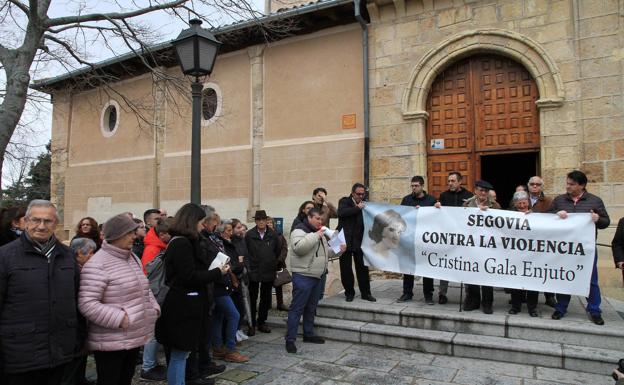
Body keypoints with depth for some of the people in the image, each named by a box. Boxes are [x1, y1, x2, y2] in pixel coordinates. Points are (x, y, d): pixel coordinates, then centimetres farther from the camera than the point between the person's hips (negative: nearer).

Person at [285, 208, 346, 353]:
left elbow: (326, 251, 26)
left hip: (316, 276, 9)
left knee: (311, 307, 18)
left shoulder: (319, 233, 17)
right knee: (297, 308, -6)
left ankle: (308, 334, 30)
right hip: (303, 277, -9)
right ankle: (290, 339, 0)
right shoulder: (299, 231, -11)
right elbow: (299, 247, -30)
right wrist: (315, 236, -26)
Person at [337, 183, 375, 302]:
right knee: (346, 268, 6)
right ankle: (349, 293, 20)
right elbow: (341, 212, -20)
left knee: (363, 267, 5)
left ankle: (365, 293, 17)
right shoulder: (344, 201, 0)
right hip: (345, 240, -2)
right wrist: (358, 208, -18)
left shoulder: (364, 204, 8)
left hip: (359, 241, 2)